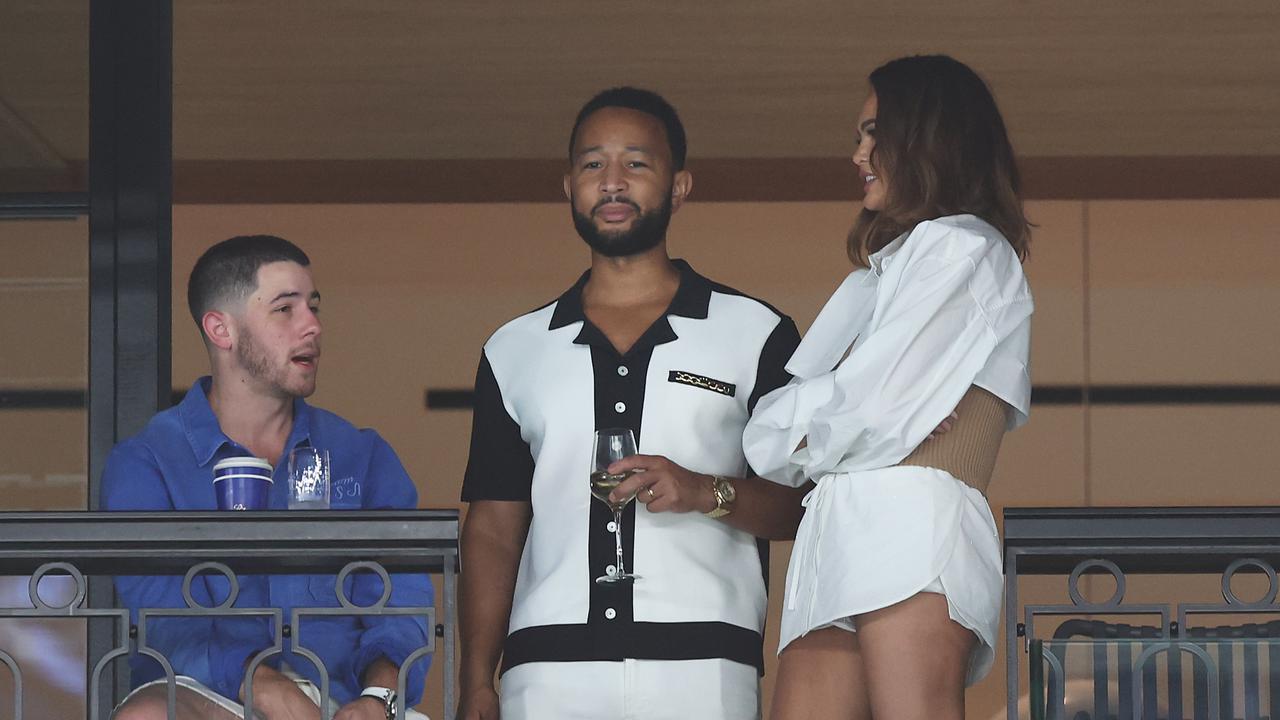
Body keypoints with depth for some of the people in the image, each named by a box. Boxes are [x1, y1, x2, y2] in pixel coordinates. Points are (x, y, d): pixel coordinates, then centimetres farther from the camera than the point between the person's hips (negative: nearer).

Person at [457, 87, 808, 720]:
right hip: (549, 665, 2)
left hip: (702, 664, -2)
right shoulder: (515, 351, 19)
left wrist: (708, 493, -12)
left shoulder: (756, 335, 12)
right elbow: (493, 527, 17)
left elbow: (803, 504, 8)